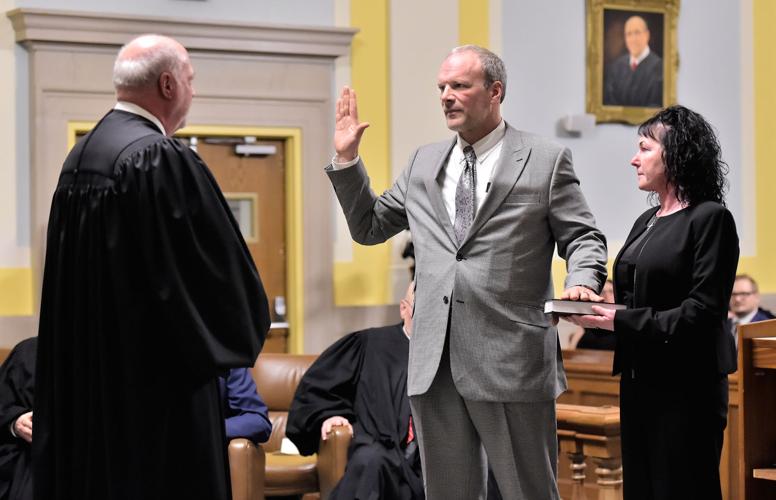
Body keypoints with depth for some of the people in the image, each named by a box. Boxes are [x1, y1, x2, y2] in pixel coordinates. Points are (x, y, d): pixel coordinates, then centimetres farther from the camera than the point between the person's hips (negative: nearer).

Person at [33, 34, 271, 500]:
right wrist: (244, 330, 4)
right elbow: (220, 265, -15)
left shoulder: (80, 155, 10)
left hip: (82, 373, 9)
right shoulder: (163, 158, -17)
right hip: (158, 375, -9)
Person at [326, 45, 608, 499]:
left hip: (512, 361, -5)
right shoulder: (424, 164, 16)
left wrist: (581, 282, -19)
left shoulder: (546, 160, 2)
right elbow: (369, 228, 22)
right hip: (434, 362, 5)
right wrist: (347, 159, 12)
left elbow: (583, 237, 1)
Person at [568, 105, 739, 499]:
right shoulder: (646, 222, 15)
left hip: (686, 388, -8)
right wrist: (599, 312, -2)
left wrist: (622, 321, -19)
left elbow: (703, 311, -17)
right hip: (638, 381, 8)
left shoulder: (710, 218, -10)